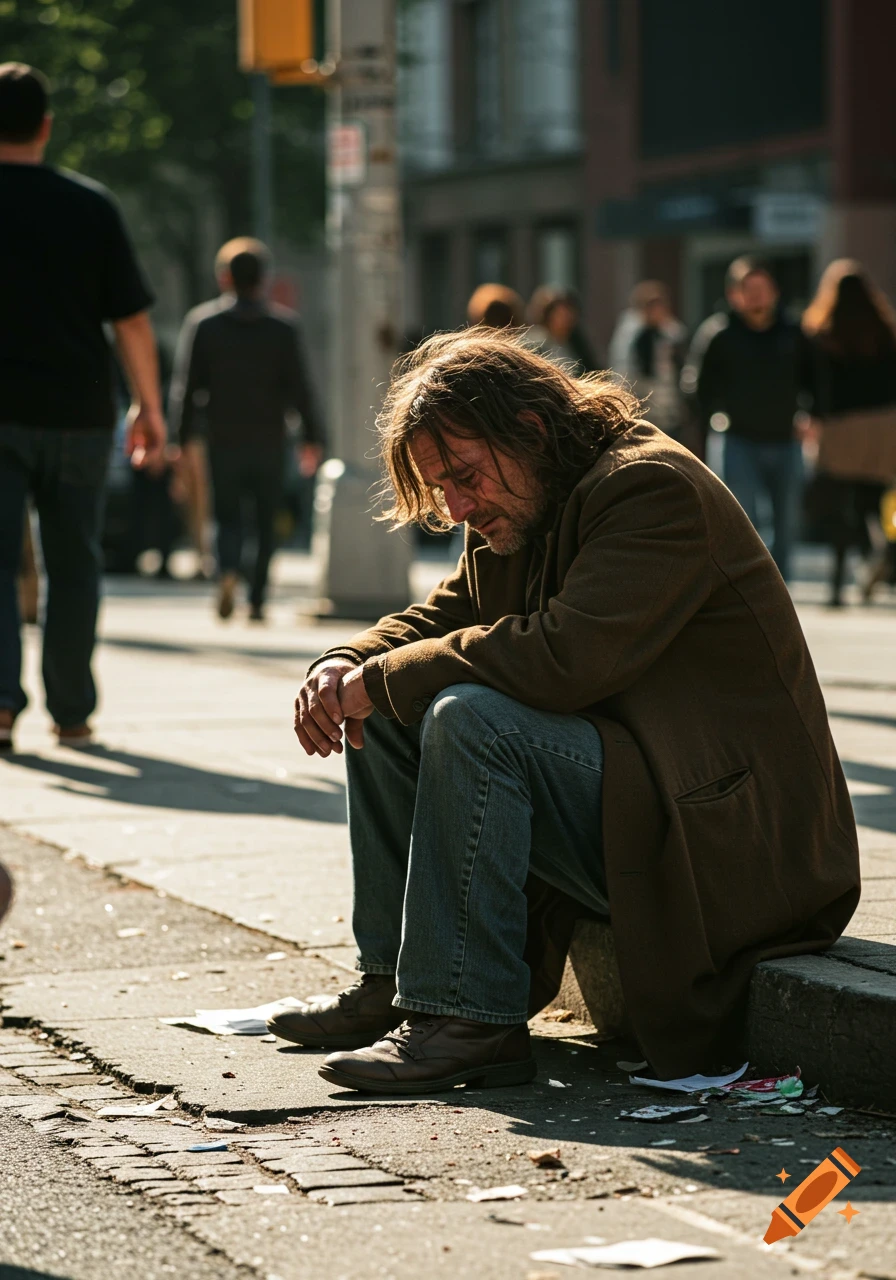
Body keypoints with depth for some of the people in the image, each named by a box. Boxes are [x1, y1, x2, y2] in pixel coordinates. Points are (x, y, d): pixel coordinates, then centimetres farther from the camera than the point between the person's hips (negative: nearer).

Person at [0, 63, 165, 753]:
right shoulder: (92, 205, 1)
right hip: (79, 411, 1)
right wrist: (150, 408, 9)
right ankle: (71, 712, 17)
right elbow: (132, 318, 0)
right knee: (72, 563, 12)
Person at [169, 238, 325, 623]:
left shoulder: (202, 322, -1)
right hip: (269, 440, 0)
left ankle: (228, 570, -19)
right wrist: (312, 438, 5)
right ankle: (257, 600, 5)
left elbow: (186, 385, -2)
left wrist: (183, 438, 3)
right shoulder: (284, 325, -1)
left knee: (227, 516, 9)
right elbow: (300, 387, -1)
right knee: (266, 521, 9)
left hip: (223, 441, 0)